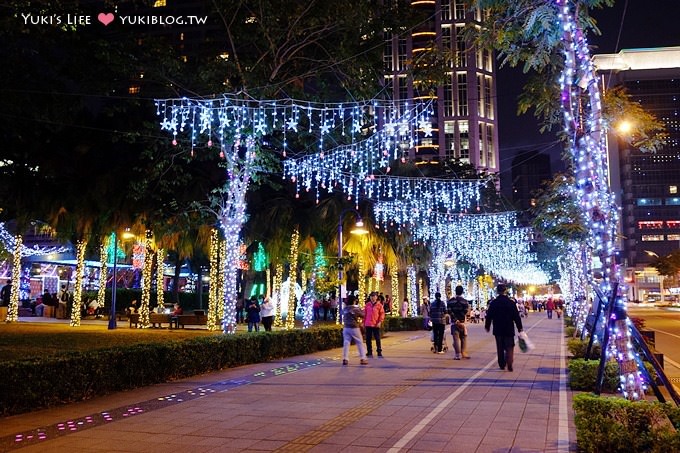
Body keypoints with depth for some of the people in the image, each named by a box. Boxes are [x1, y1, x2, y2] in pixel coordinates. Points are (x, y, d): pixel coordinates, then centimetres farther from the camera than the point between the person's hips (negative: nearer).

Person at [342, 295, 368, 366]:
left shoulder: (344, 309, 4)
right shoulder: (355, 308, -9)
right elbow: (363, 315, 1)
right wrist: (361, 311, 20)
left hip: (346, 328, 4)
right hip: (354, 328, -4)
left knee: (346, 343, 4)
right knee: (360, 343, 6)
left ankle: (345, 359, -2)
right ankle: (362, 359, 6)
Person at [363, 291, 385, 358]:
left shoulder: (379, 305, -1)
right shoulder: (367, 304, 7)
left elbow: (382, 314, -2)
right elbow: (365, 314, 12)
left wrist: (380, 322, -12)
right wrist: (363, 322, 10)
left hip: (376, 325, -3)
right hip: (368, 324, 3)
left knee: (377, 339, 1)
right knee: (368, 339, 6)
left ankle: (379, 352, 9)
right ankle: (369, 352, 15)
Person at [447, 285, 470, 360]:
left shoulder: (450, 301, 1)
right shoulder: (465, 301, 0)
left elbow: (449, 311, -8)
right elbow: (465, 312, -7)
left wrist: (456, 320, -9)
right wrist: (459, 321, -5)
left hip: (454, 322, 0)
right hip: (462, 322, 0)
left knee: (456, 339, 0)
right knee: (463, 338, 12)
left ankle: (457, 355, -4)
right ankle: (464, 353, 9)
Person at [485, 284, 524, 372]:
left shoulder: (493, 303, -4)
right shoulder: (511, 303, -8)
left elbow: (489, 316, 1)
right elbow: (516, 316, -6)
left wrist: (487, 326, 15)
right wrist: (520, 328, 2)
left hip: (498, 329, 2)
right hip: (509, 329, -2)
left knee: (500, 348, 13)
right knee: (509, 347, 4)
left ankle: (502, 365, 16)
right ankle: (509, 365, -10)